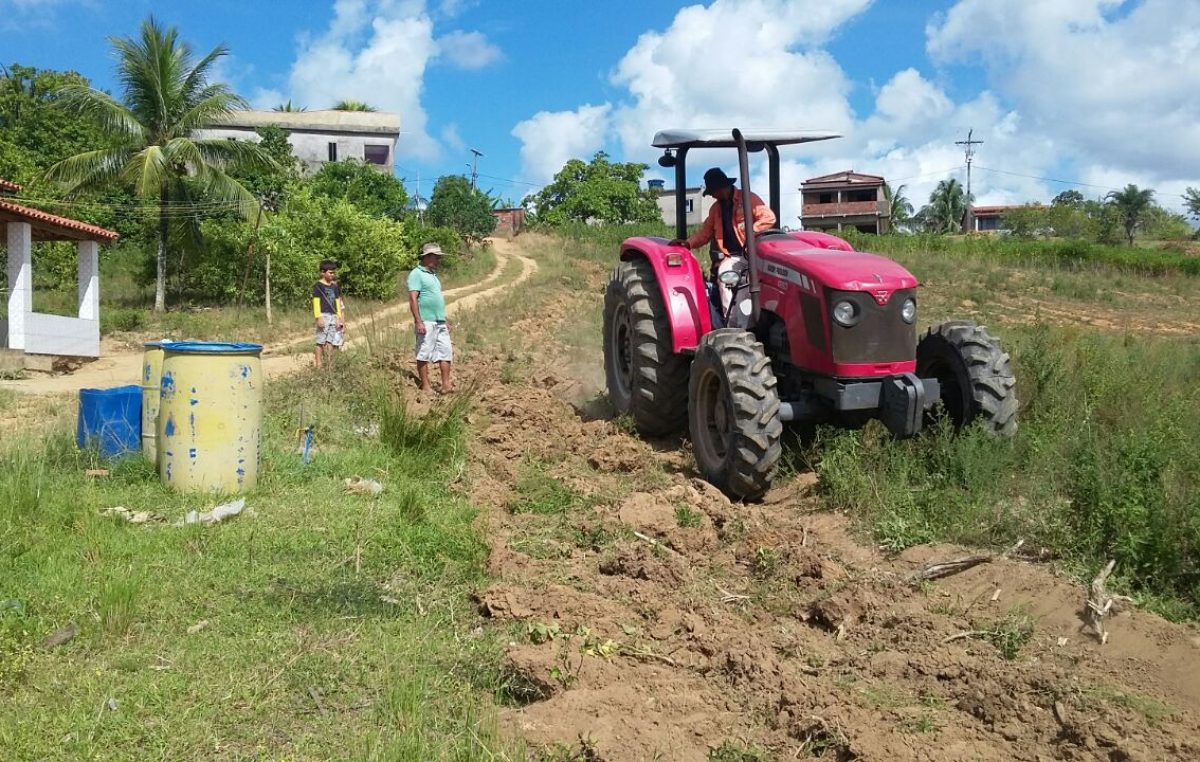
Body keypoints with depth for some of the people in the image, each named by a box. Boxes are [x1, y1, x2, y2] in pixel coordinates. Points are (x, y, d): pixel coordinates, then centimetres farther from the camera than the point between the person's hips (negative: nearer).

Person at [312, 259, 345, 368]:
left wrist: (340, 318, 14)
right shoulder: (318, 286, -2)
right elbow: (316, 302, -6)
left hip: (334, 316, 6)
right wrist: (318, 317, -14)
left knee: (332, 342, 2)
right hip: (324, 316, -6)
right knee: (321, 341, -6)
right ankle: (319, 365, -3)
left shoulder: (335, 286, 15)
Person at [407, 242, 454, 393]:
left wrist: (445, 320, 23)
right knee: (424, 354, -1)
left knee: (446, 352, 5)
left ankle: (446, 385, 9)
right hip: (426, 322, -9)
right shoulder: (417, 274, -8)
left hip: (440, 322, 9)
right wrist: (418, 322, -21)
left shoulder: (433, 275, 20)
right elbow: (413, 299, -15)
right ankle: (425, 386, 4)